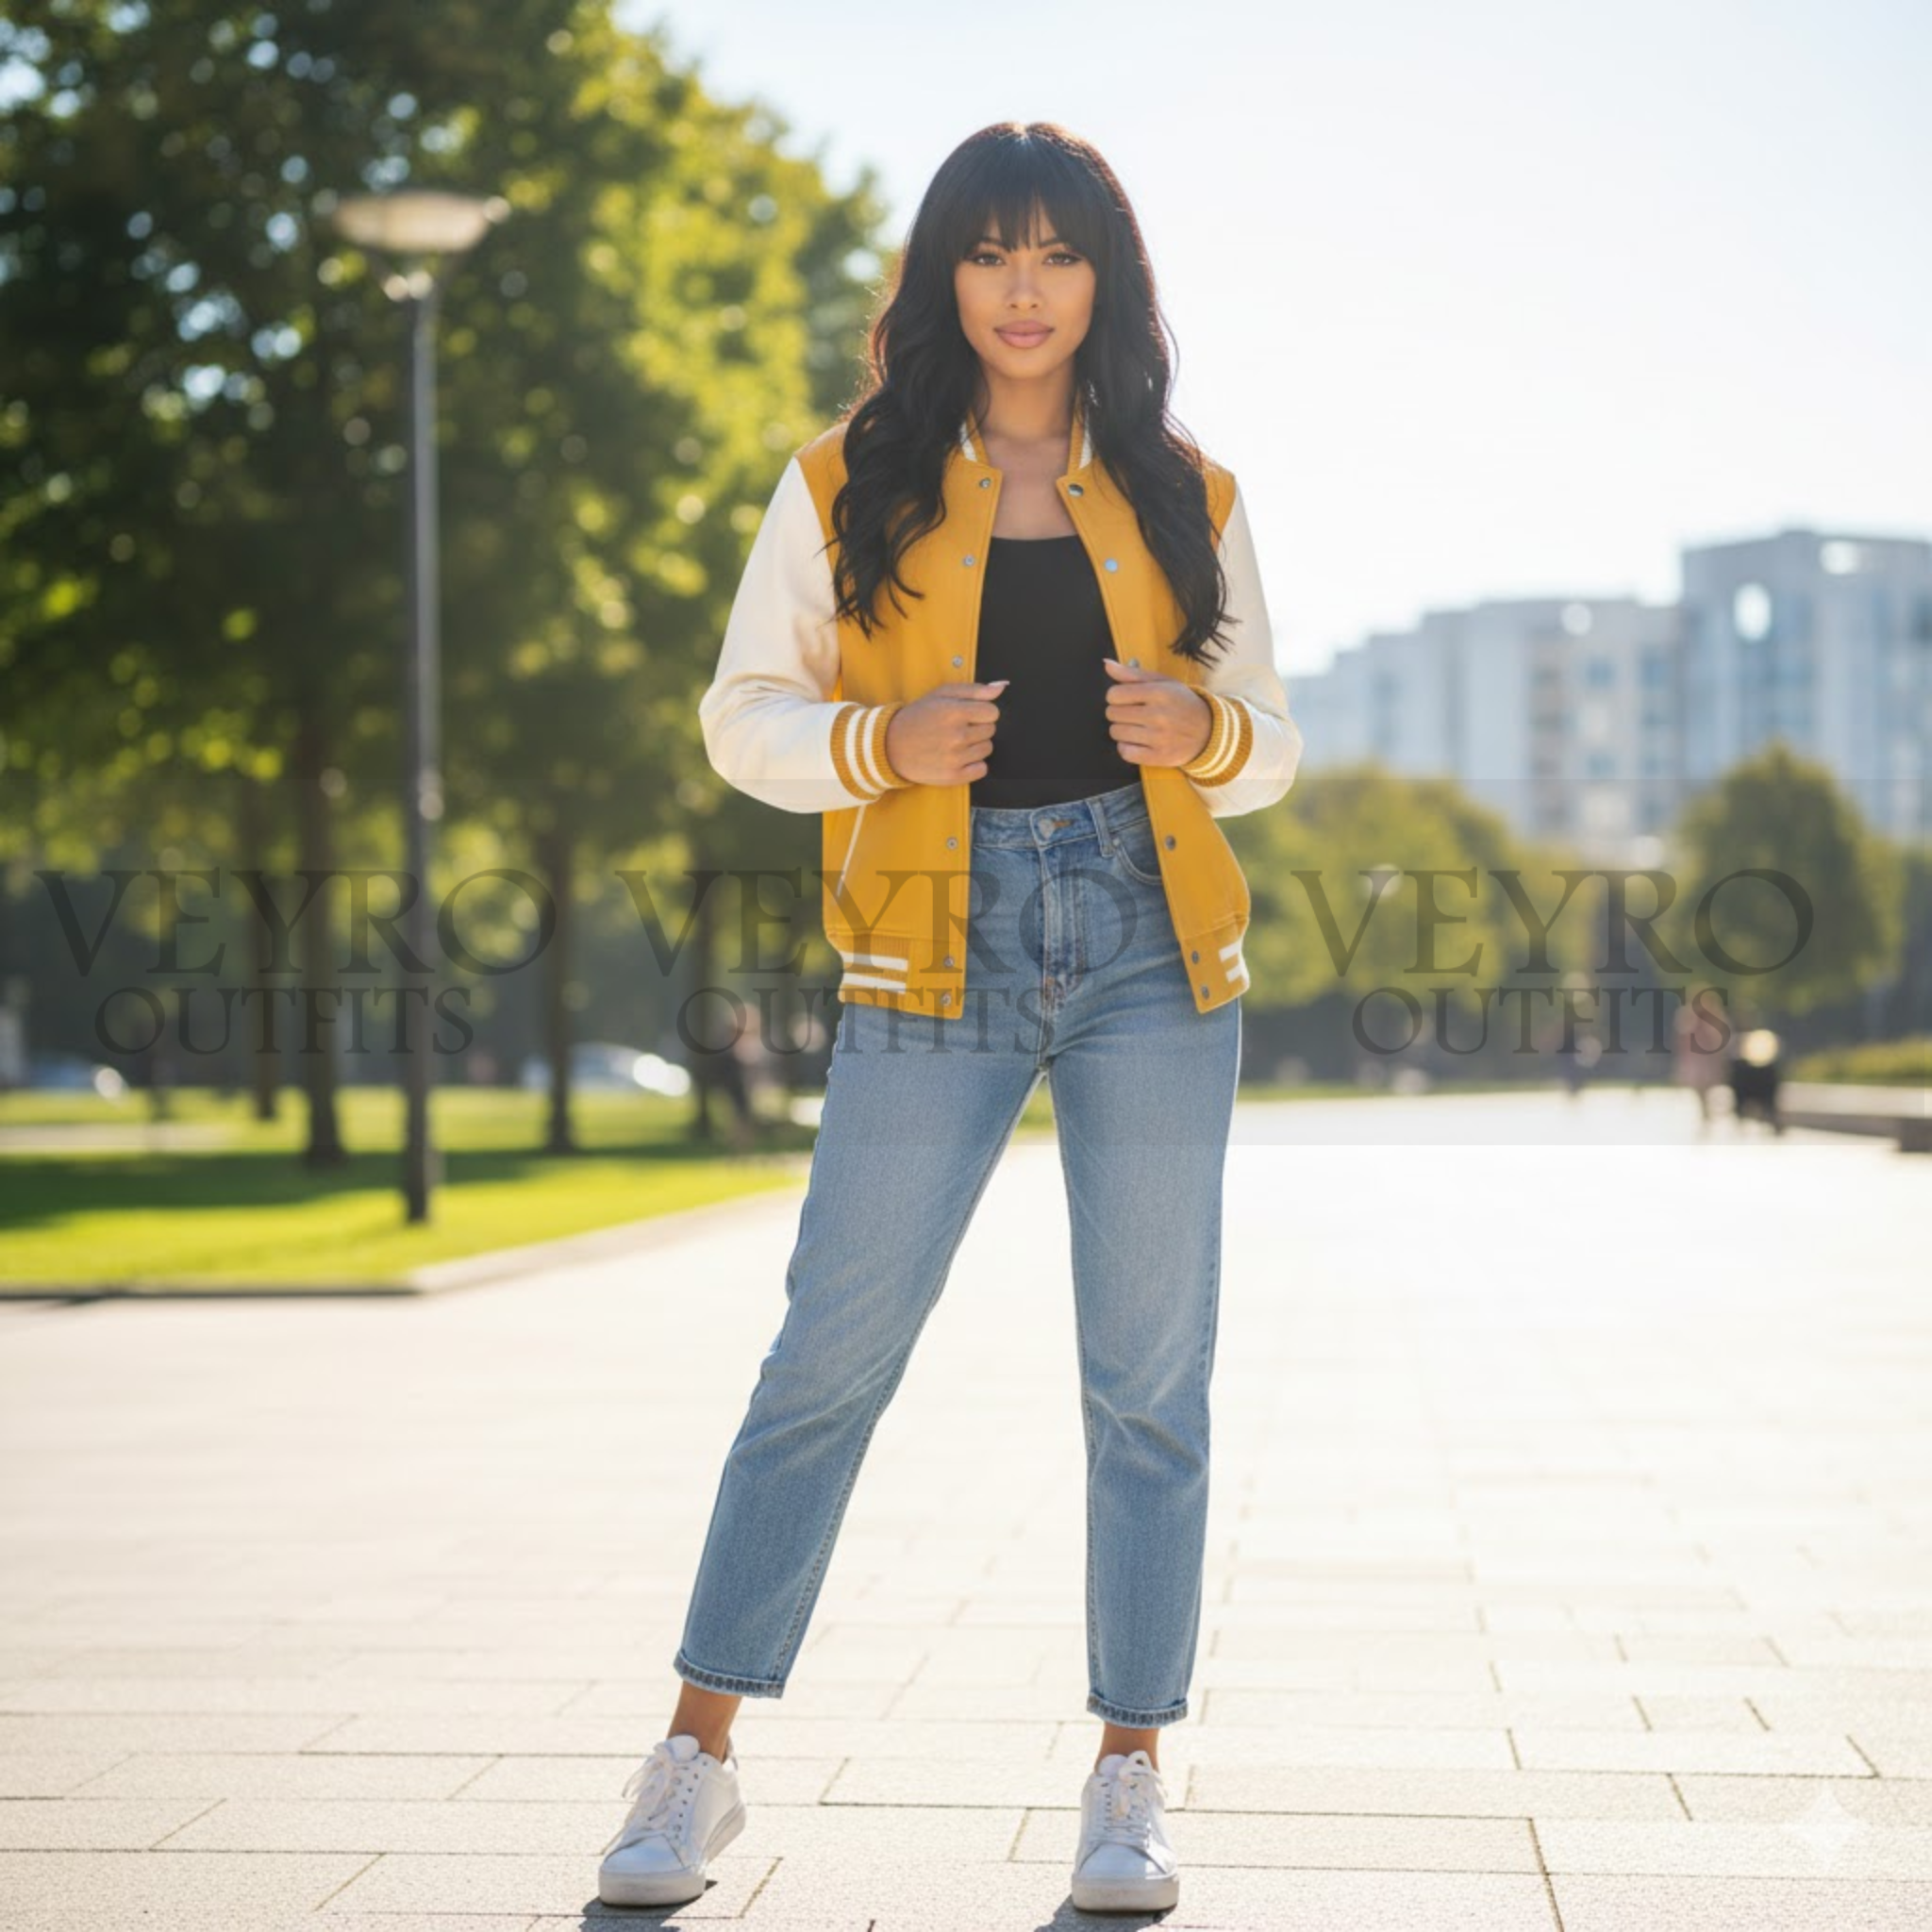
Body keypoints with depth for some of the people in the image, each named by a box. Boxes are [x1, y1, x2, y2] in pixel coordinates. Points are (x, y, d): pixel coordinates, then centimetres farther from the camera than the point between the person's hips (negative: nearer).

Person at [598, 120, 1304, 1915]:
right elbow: (743, 712, 6)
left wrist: (1197, 725, -9)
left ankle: (1129, 1774, 14)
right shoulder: (847, 486, 6)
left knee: (1149, 1379, 3)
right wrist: (889, 741, -13)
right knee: (828, 1361, 0)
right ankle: (698, 1756, 11)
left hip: (1153, 948, 2)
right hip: (937, 956, -2)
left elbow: (1266, 743, 14)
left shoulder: (1185, 497, 11)